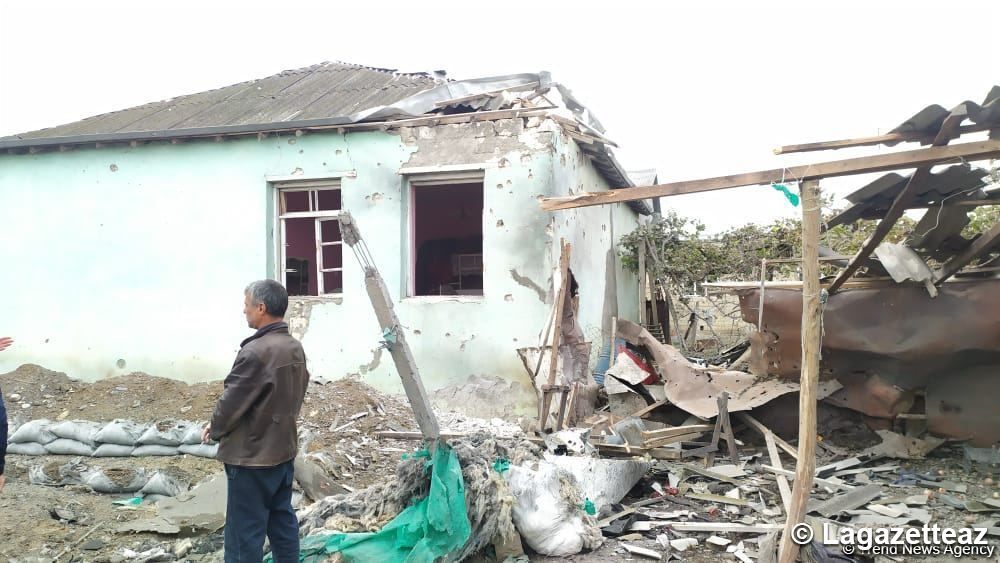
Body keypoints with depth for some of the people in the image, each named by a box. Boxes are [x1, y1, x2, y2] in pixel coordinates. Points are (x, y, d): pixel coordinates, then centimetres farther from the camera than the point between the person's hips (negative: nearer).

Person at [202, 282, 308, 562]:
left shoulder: (256, 352, -23)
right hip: (284, 449, 9)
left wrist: (216, 429, 2)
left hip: (252, 456, -9)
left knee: (244, 535, 0)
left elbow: (231, 402, -17)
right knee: (283, 523, 16)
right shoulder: (295, 348, 5)